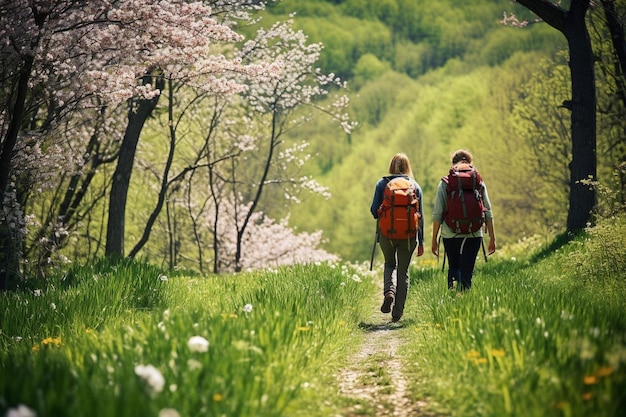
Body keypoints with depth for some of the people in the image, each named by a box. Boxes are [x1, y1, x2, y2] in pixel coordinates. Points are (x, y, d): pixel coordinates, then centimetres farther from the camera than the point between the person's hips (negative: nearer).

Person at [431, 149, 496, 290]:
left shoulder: (445, 183, 1)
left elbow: (437, 214, -1)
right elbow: (488, 212, 2)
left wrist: (434, 239, 5)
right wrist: (492, 238, 7)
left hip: (450, 235, 0)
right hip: (474, 235, 0)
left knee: (453, 268, 16)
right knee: (467, 272, 6)